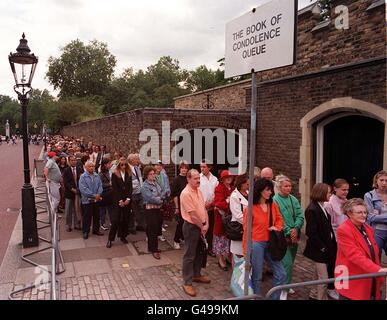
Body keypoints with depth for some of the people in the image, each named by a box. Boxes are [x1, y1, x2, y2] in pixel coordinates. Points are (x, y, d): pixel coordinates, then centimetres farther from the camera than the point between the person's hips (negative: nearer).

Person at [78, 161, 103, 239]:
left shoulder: (97, 176, 3)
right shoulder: (83, 177, -11)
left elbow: (100, 186, 4)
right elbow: (83, 189, -17)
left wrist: (98, 194, -14)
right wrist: (94, 195, -18)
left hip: (96, 199, 4)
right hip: (87, 200, -4)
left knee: (96, 216, 14)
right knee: (87, 217, 5)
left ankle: (96, 230, 29)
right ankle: (85, 231, 19)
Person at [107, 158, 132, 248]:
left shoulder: (129, 174, 8)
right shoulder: (115, 174, -2)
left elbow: (130, 187, 4)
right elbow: (115, 188, -7)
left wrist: (128, 199, -8)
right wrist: (120, 200, -12)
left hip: (127, 201, 3)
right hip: (117, 201, -3)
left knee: (125, 219, 5)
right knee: (115, 220, -5)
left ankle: (123, 236, 19)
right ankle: (110, 239, 3)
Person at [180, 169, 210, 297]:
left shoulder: (198, 190, 6)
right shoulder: (186, 193, -22)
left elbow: (204, 208, 9)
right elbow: (192, 214, -21)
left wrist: (206, 224, -1)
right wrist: (202, 227, -11)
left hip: (201, 227, 9)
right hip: (191, 227, -8)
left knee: (200, 253, 20)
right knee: (189, 255, 2)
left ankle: (196, 275, 38)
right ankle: (187, 283, 13)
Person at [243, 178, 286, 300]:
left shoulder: (273, 205, 3)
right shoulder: (251, 208, -11)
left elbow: (279, 219, 17)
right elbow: (246, 230, -7)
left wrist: (276, 227, -7)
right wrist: (246, 251, -5)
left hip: (270, 244, 5)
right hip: (256, 244, -5)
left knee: (281, 275, 6)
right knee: (257, 277, 8)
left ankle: (274, 298, 25)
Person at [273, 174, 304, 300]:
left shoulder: (294, 199, 7)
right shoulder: (274, 200, -12)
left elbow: (300, 216, 3)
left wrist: (296, 229, -12)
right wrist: (288, 232, -15)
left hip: (294, 236, 6)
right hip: (283, 237, -6)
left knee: (290, 263, 16)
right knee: (287, 263, -10)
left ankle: (286, 285, 33)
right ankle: (283, 290, 2)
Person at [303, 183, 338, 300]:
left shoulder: (322, 207, 7)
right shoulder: (312, 209, -20)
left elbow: (328, 228, 10)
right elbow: (312, 233, -21)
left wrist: (332, 245, 3)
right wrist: (322, 248, -16)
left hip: (327, 247, 9)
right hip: (319, 250, -9)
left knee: (321, 277, 20)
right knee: (324, 278, 1)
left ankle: (315, 294, 37)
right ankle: (322, 297, 16)